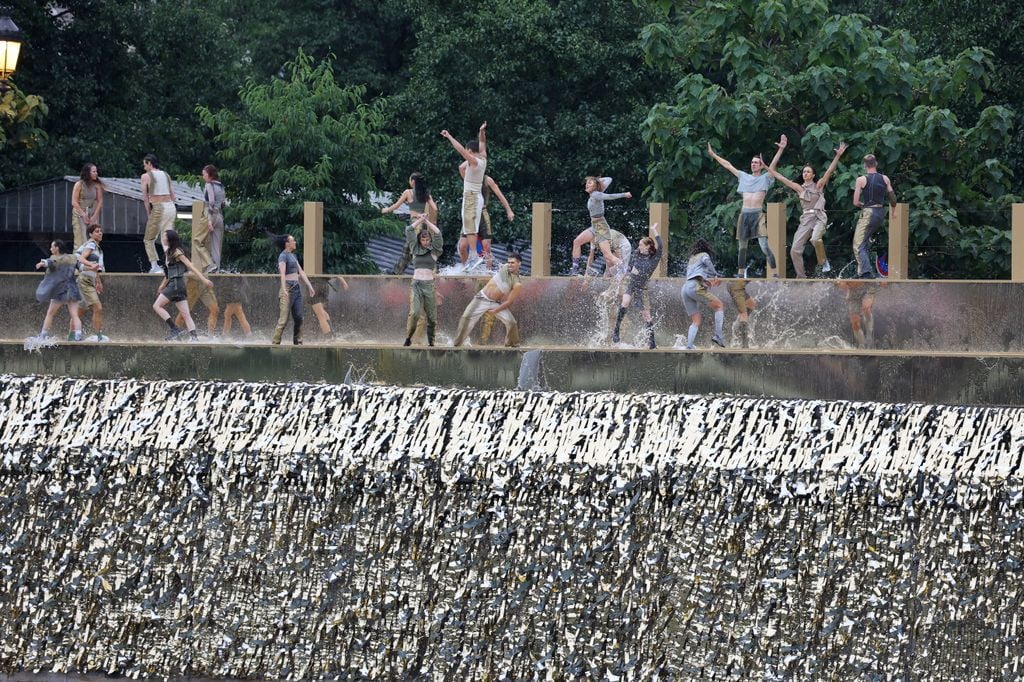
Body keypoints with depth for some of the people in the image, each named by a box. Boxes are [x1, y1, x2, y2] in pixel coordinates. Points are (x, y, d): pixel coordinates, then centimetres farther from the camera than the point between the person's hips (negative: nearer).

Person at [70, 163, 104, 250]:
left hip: (92, 215, 3)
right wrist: (83, 215, -12)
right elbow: (74, 202, -8)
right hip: (79, 215, -3)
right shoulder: (79, 185, -7)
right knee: (81, 240, -8)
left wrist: (94, 216, -6)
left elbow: (100, 201, 3)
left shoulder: (97, 185, 2)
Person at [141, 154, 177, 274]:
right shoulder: (166, 175, 17)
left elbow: (145, 198, -2)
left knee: (148, 240, 5)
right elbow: (173, 195, 14)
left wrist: (149, 214, 4)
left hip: (158, 207, -5)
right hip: (171, 207, 5)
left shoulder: (146, 176, 1)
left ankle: (155, 267, -5)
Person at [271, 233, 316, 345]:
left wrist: (310, 287, 18)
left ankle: (298, 342, 9)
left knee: (298, 317, 5)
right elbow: (282, 273, -23)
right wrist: (284, 290, -35)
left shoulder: (293, 256, 18)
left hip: (297, 289, 8)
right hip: (288, 288, -8)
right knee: (284, 319, -9)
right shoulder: (283, 256, -9)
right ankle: (275, 342, -5)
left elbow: (301, 272, 22)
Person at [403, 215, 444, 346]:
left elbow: (438, 234, -1)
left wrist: (427, 221, 7)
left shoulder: (434, 251, 8)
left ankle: (431, 342, 12)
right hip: (416, 284, 0)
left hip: (429, 285, 0)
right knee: (414, 313, -18)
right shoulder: (415, 250, 11)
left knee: (431, 316, 1)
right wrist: (420, 220, 14)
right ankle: (408, 338, -9)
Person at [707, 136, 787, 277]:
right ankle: (741, 274, 18)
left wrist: (780, 149, -20)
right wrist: (713, 155, 27)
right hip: (744, 214, 5)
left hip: (758, 215, -5)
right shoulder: (744, 177, 20)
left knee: (764, 246, -14)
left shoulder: (765, 178, 7)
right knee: (742, 247, 9)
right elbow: (728, 165, 25)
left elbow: (773, 164, -6)